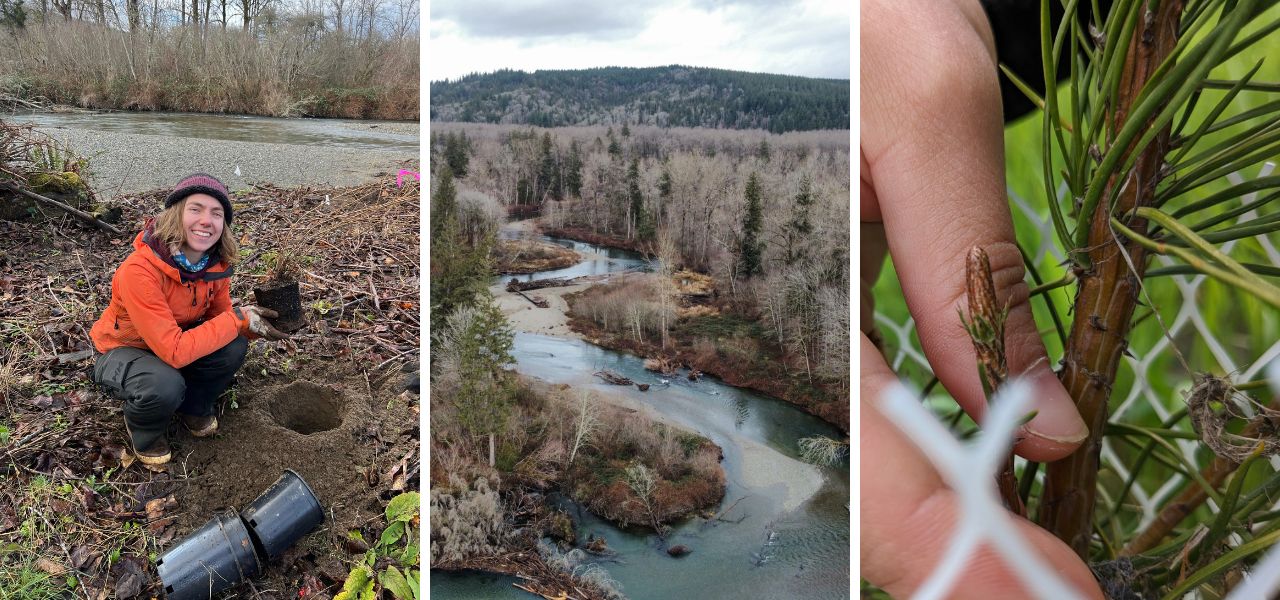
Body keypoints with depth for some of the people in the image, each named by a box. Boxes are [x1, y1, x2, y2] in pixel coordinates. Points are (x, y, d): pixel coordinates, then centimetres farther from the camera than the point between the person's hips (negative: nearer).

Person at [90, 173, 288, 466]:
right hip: (124, 351, -5)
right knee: (166, 385, -36)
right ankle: (144, 432, 1)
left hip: (178, 338, 5)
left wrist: (254, 322, -25)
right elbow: (174, 352, -37)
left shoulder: (218, 263, -16)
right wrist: (238, 319, -32)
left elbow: (219, 318, -3)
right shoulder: (140, 269, -35)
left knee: (234, 348, -22)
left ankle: (193, 408, 8)